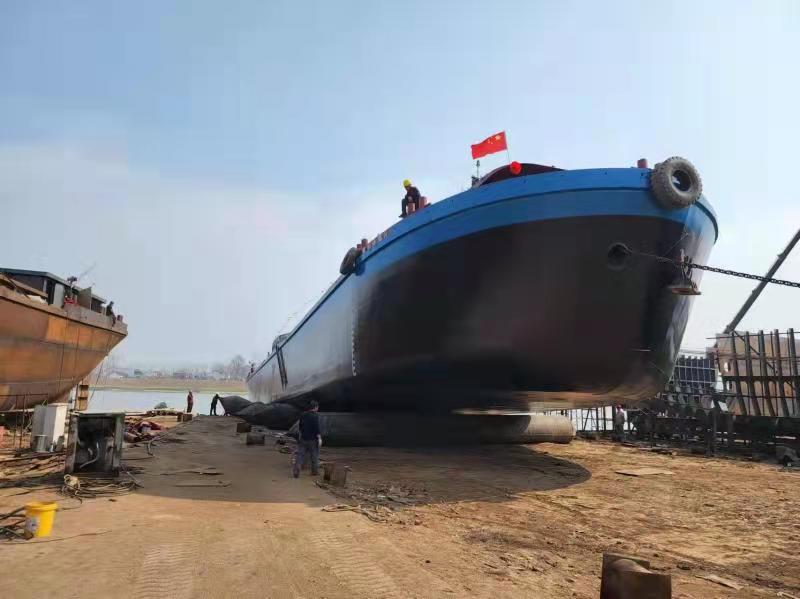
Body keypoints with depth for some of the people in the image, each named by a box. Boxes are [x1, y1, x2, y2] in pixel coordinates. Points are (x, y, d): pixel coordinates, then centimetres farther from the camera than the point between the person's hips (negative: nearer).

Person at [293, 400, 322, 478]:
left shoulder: (303, 414, 6)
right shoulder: (315, 416, -14)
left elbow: (300, 426, 17)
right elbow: (317, 428, -20)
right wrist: (319, 438, -15)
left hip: (303, 438, 5)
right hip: (312, 439, -5)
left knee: (300, 455, 5)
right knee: (314, 456, 11)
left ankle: (296, 471, -6)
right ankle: (315, 471, 21)